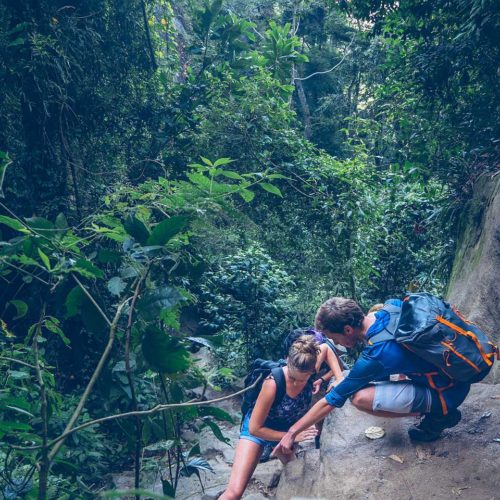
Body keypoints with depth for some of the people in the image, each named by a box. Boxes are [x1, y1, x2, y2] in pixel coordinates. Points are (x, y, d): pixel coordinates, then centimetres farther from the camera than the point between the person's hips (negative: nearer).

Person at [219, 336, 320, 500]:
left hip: (288, 429, 5)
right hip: (258, 429, -4)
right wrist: (292, 436, -24)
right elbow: (255, 428, -25)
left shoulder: (313, 376, -26)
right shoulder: (273, 383, -36)